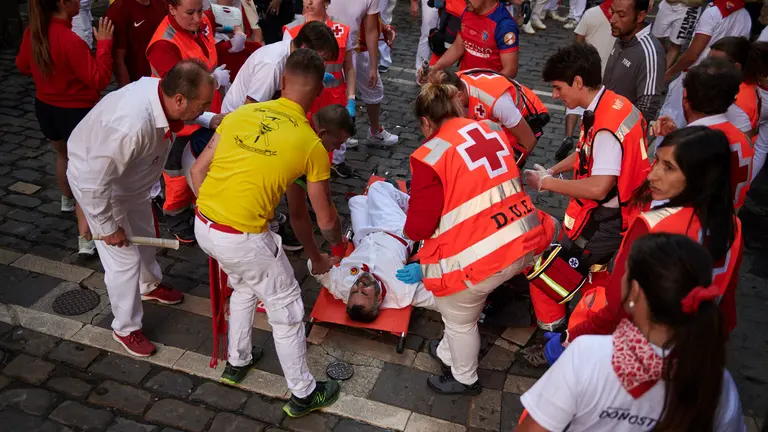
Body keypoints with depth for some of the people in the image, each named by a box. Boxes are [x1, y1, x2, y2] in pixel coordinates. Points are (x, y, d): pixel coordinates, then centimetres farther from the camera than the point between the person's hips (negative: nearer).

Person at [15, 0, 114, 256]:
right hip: (78, 113, -7)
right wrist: (104, 44, -22)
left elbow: (23, 66, 11)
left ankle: (67, 200, 59)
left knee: (63, 154, 33)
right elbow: (99, 80, -24)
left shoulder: (32, 32, -5)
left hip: (45, 109, 7)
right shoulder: (70, 40, -29)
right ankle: (85, 239, -1)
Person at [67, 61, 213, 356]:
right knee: (125, 259, -1)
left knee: (145, 234, 26)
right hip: (96, 181, -8)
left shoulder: (161, 90, -23)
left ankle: (150, 285, 55)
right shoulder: (131, 126, -46)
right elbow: (95, 182, -35)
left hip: (130, 177, 8)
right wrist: (108, 227, -22)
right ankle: (126, 329, 22)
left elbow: (189, 116, 5)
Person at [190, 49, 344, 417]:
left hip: (203, 225, 6)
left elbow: (198, 170, 7)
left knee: (245, 286, 31)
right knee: (286, 307, 14)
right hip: (242, 238, -6)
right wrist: (338, 243, 25)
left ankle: (236, 363, 49)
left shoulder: (241, 114, 6)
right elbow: (325, 220, 3)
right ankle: (303, 394, 30)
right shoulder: (312, 145, -5)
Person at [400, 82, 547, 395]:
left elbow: (420, 224, -9)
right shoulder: (490, 129, 8)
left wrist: (409, 231, 15)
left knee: (460, 318, 21)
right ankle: (449, 353, 53)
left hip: (479, 255, -7)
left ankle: (464, 379, 45)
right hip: (523, 241, 7)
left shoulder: (430, 156, -12)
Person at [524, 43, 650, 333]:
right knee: (593, 272, 28)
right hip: (615, 213, 9)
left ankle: (552, 329, 22)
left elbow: (598, 188, -30)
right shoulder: (613, 104, 1)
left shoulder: (606, 125, -29)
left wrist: (546, 183, -19)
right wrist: (551, 170, 5)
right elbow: (589, 153, 15)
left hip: (603, 221, -9)